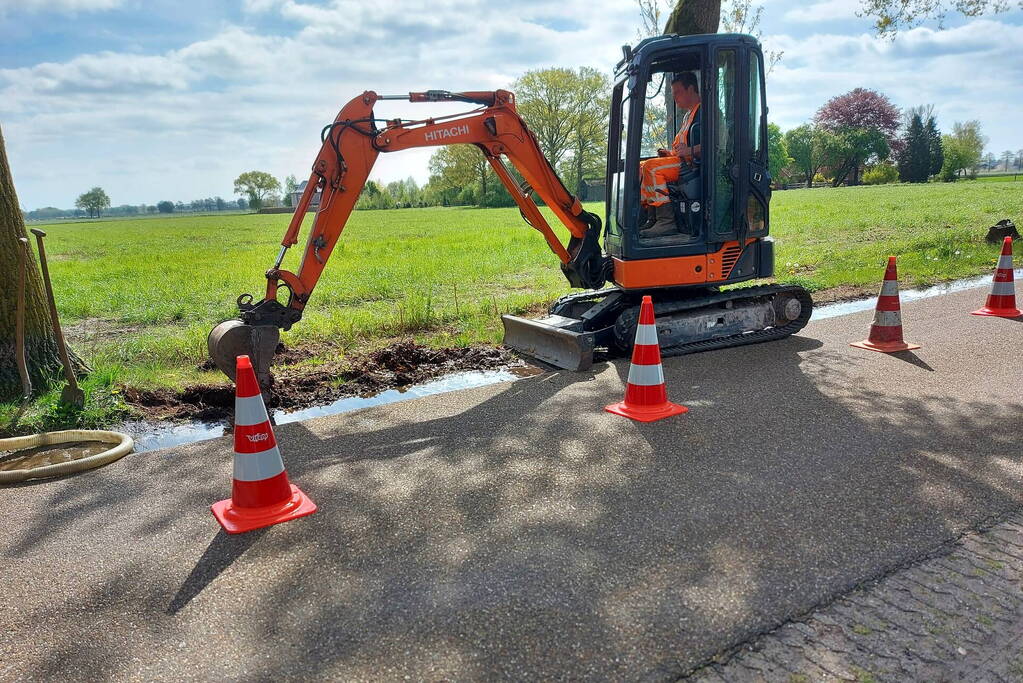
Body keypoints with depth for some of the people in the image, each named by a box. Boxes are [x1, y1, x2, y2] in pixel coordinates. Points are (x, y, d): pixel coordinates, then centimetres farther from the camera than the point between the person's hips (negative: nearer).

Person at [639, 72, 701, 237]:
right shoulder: (688, 115, 27)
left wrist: (690, 151, -27)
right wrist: (671, 154, 15)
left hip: (695, 164, -11)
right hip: (682, 162, 11)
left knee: (651, 167, -27)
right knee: (640, 167, 5)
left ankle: (666, 220, -30)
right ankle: (653, 218, -6)